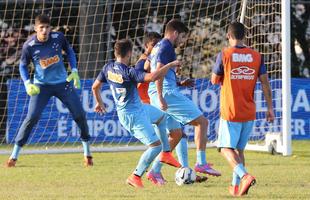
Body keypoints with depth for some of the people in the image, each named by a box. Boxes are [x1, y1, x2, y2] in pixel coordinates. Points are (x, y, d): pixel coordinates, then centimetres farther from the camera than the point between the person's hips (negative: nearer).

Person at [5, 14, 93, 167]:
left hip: (62, 83, 2)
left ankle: (87, 152, 18)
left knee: (79, 114, 0)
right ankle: (14, 155, -4)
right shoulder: (29, 46, -16)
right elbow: (23, 66, -1)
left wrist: (74, 71, -3)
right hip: (41, 86, -2)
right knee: (31, 117, -13)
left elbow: (69, 51, 8)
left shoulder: (58, 37, -11)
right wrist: (27, 83, -16)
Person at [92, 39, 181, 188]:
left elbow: (95, 87, 9)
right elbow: (152, 77, -39)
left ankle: (166, 153, 30)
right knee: (155, 145, -7)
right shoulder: (129, 72, -26)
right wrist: (170, 65, -27)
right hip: (134, 115, -9)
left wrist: (99, 102, 27)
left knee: (161, 116, 28)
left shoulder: (108, 68, -3)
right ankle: (136, 176, -3)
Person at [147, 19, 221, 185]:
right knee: (202, 121, -6)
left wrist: (179, 83, 31)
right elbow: (159, 72, -18)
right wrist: (160, 98, -23)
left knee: (176, 134, 15)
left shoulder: (157, 47, 23)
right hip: (168, 93, -10)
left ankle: (155, 171, 8)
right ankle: (201, 163, -12)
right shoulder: (166, 47, -7)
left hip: (158, 96, 10)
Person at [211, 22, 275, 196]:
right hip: (249, 113, 4)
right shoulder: (256, 56, 3)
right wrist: (270, 108, 6)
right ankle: (236, 186, 17)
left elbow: (214, 80, 2)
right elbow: (265, 83, 2)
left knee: (227, 148, -3)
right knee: (239, 149, 17)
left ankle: (244, 175, -27)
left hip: (230, 112, -4)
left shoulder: (224, 55, -7)